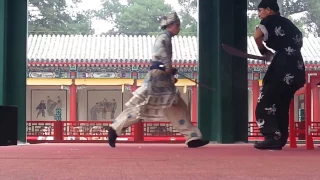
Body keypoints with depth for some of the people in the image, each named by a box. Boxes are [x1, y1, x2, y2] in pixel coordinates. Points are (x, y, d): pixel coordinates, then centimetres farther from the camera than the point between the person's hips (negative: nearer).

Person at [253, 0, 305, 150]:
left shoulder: (270, 20, 3)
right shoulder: (289, 24, 27)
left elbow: (257, 36, -14)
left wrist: (264, 51, 3)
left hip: (282, 69, -8)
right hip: (296, 70, 8)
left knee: (265, 104, -7)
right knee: (281, 106, 14)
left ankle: (273, 138, -18)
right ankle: (280, 139, 11)